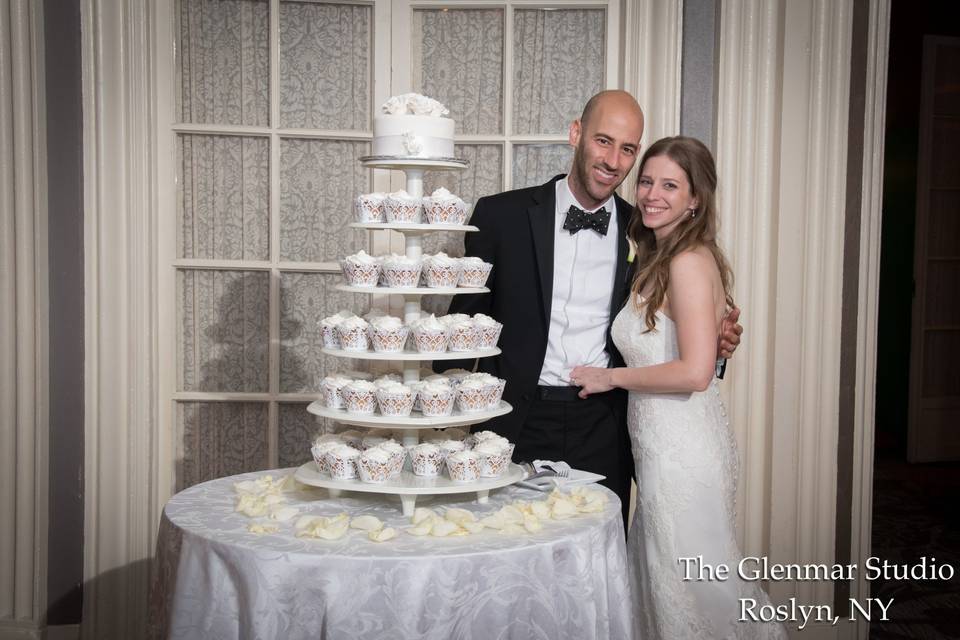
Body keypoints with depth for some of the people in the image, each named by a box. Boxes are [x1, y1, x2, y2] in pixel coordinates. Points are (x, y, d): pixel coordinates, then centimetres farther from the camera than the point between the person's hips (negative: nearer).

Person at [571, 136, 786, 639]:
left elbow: (694, 371, -24)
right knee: (664, 583, 19)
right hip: (663, 445, 9)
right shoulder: (657, 260, 13)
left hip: (682, 448, -9)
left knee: (690, 586, 5)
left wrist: (611, 377, -14)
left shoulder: (689, 261, -17)